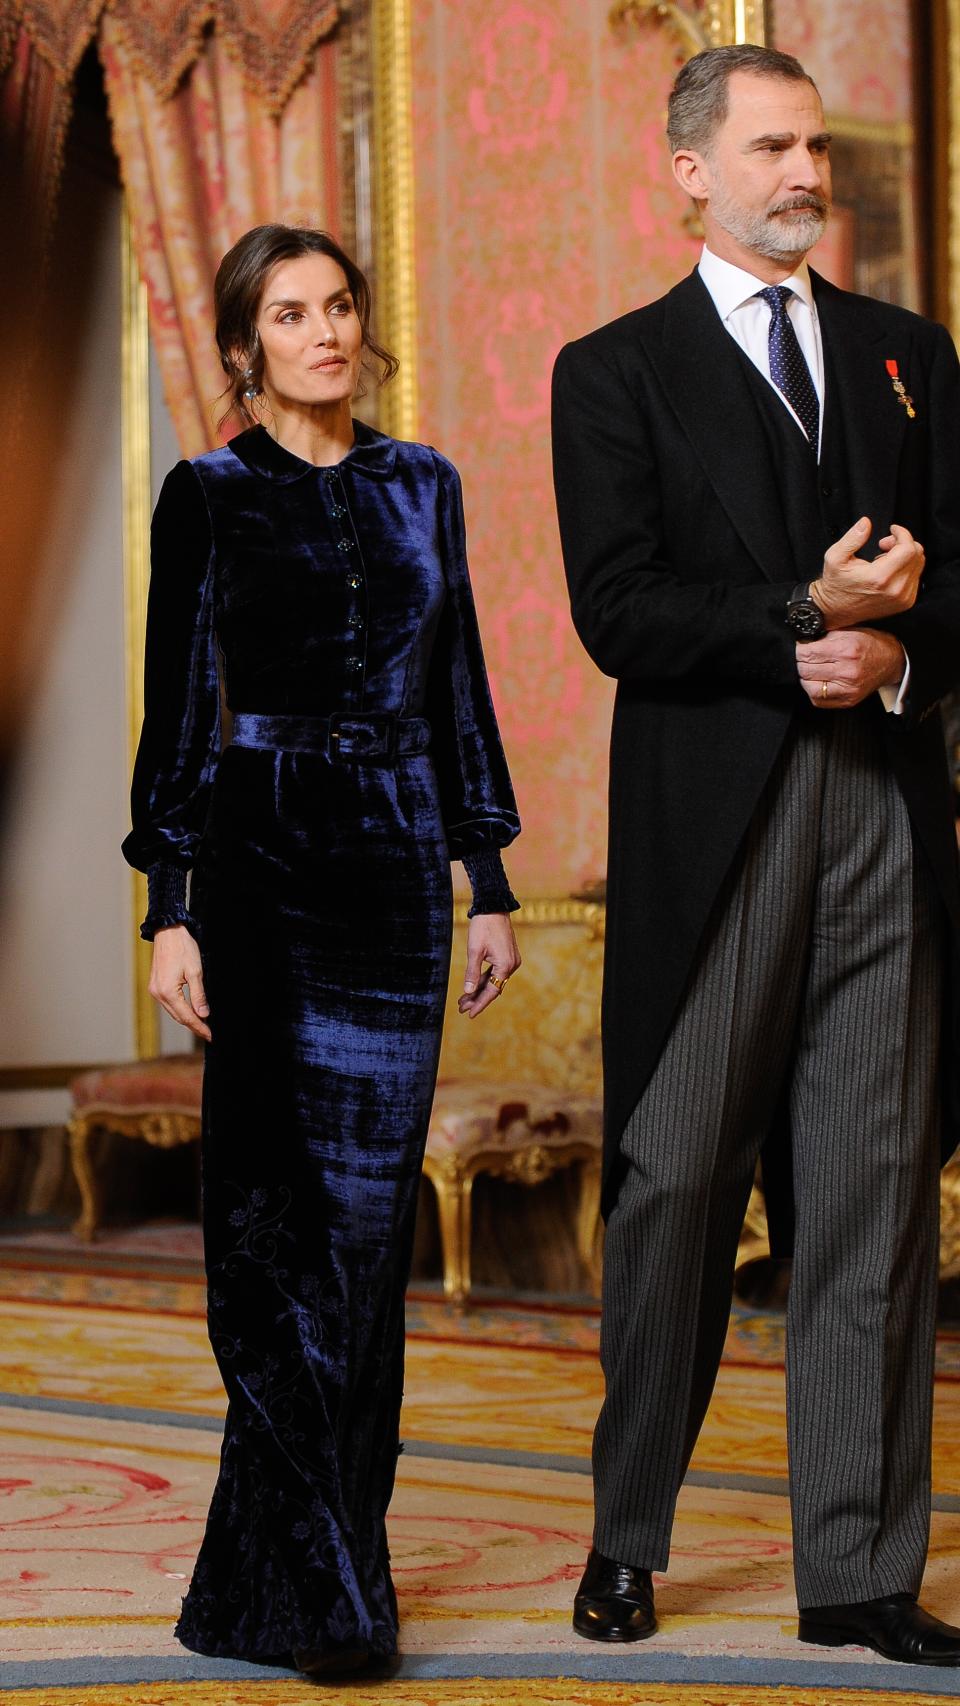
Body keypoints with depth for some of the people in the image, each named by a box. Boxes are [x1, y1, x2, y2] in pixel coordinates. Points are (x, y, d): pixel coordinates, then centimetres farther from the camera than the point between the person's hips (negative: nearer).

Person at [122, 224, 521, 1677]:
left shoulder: (420, 485, 12)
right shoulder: (209, 496, 1)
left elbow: (457, 688, 15)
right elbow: (178, 711, -2)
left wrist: (490, 880, 11)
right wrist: (169, 910, -8)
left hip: (398, 864, 4)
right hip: (262, 860, -4)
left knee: (368, 1215, 4)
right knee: (277, 1216, -6)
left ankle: (335, 1549, 15)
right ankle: (308, 1585, -3)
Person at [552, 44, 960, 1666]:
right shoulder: (616, 372, 6)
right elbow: (618, 612, -5)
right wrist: (804, 620, -14)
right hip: (713, 816, -3)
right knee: (676, 1179, 1)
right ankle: (626, 1537, 17)